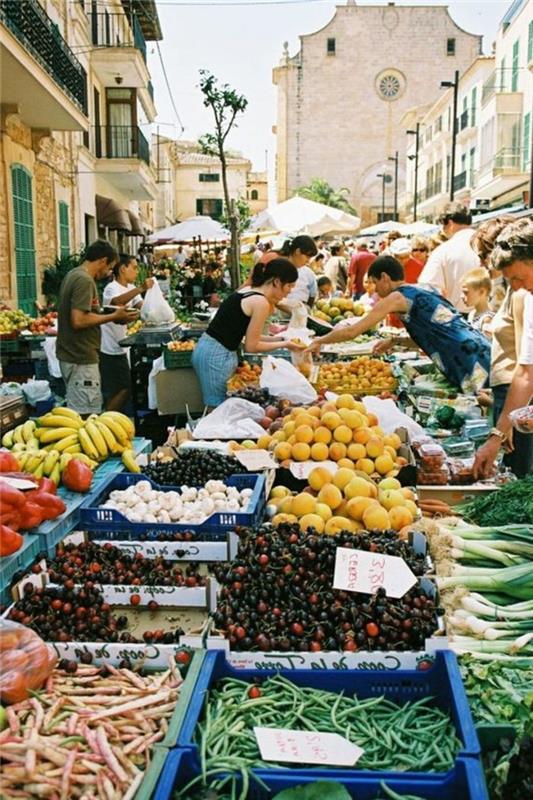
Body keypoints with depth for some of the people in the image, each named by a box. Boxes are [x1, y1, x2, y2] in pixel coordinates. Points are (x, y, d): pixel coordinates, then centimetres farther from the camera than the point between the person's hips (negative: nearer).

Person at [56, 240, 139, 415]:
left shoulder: (72, 275, 13)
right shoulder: (85, 280, -17)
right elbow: (78, 321, -24)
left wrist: (95, 308, 15)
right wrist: (113, 317, -17)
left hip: (69, 355, 10)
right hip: (82, 359, -10)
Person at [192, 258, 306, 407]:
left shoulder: (247, 290, 11)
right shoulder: (261, 302, -15)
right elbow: (251, 346, -10)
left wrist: (274, 338, 13)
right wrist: (283, 344, 0)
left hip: (206, 349, 9)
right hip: (217, 356, -9)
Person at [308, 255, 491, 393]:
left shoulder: (398, 297, -3)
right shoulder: (425, 289, 20)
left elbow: (352, 331, -1)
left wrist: (320, 341, 14)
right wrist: (394, 342, 24)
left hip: (472, 361, -8)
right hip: (481, 352, 8)